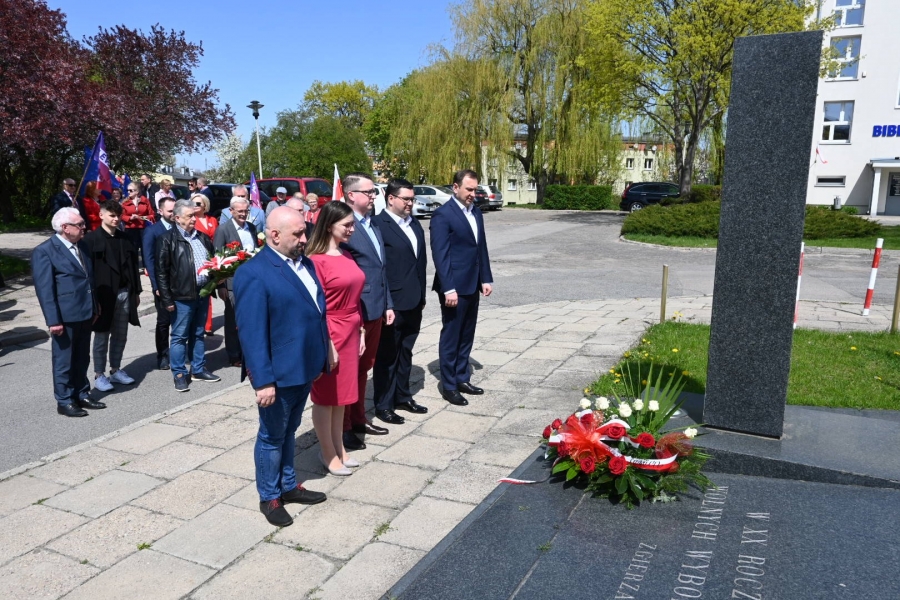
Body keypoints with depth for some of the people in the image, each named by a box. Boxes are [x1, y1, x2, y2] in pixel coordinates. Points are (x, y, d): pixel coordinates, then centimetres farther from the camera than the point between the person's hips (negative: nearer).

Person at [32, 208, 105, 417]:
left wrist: (94, 308, 17)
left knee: (82, 359, 17)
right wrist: (53, 320, -19)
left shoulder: (82, 246, 11)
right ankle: (65, 401, 17)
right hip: (65, 316, -7)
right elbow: (44, 289, -16)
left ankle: (82, 395, 29)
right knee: (64, 361, 5)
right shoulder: (44, 251, -13)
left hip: (84, 314, 7)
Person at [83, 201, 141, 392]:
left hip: (124, 293, 5)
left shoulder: (125, 238, 10)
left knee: (120, 335, 12)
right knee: (102, 336, 4)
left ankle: (115, 370, 25)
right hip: (104, 295, -5)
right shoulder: (91, 239, -7)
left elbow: (133, 265, 13)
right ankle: (99, 375, 14)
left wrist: (136, 291, 12)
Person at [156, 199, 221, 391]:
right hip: (182, 296, -6)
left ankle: (198, 370, 25)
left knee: (198, 334, 15)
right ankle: (179, 374, 12)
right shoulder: (169, 239, -7)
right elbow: (161, 272, -9)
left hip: (203, 293, 6)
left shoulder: (202, 237, 11)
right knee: (179, 336, 3)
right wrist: (167, 299, -12)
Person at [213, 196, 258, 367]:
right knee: (233, 320, 6)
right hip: (233, 282, -5)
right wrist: (220, 285, -15)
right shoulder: (223, 229, -8)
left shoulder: (252, 228, 9)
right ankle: (234, 356, 17)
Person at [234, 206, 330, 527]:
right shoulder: (253, 274, -21)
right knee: (272, 437, 11)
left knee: (289, 431, 24)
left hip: (305, 366, 8)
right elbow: (251, 333, -22)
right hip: (279, 373, -8)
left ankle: (289, 485, 40)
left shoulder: (304, 262, 5)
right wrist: (263, 381, -24)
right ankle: (269, 497, 29)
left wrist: (327, 350, 16)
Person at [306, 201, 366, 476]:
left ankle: (339, 447, 31)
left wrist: (360, 332, 14)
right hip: (330, 334, -8)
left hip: (351, 332, 8)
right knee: (325, 395, 7)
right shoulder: (316, 260, -16)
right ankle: (328, 453, 21)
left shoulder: (346, 255, 9)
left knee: (342, 392, 17)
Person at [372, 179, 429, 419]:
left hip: (414, 302, 7)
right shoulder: (378, 224, -13)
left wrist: (421, 295, 14)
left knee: (405, 353, 18)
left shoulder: (415, 224, 12)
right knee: (387, 355, 6)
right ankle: (383, 404, 18)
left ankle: (402, 396, 32)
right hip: (392, 303, -7)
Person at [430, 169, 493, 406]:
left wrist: (486, 278, 10)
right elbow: (440, 254, -17)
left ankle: (461, 378, 28)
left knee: (466, 336, 15)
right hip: (454, 286, -7)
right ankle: (448, 386, 14)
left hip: (472, 285, 7)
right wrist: (448, 289, -21)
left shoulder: (476, 212, 11)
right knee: (451, 336, 3)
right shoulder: (443, 214, -12)